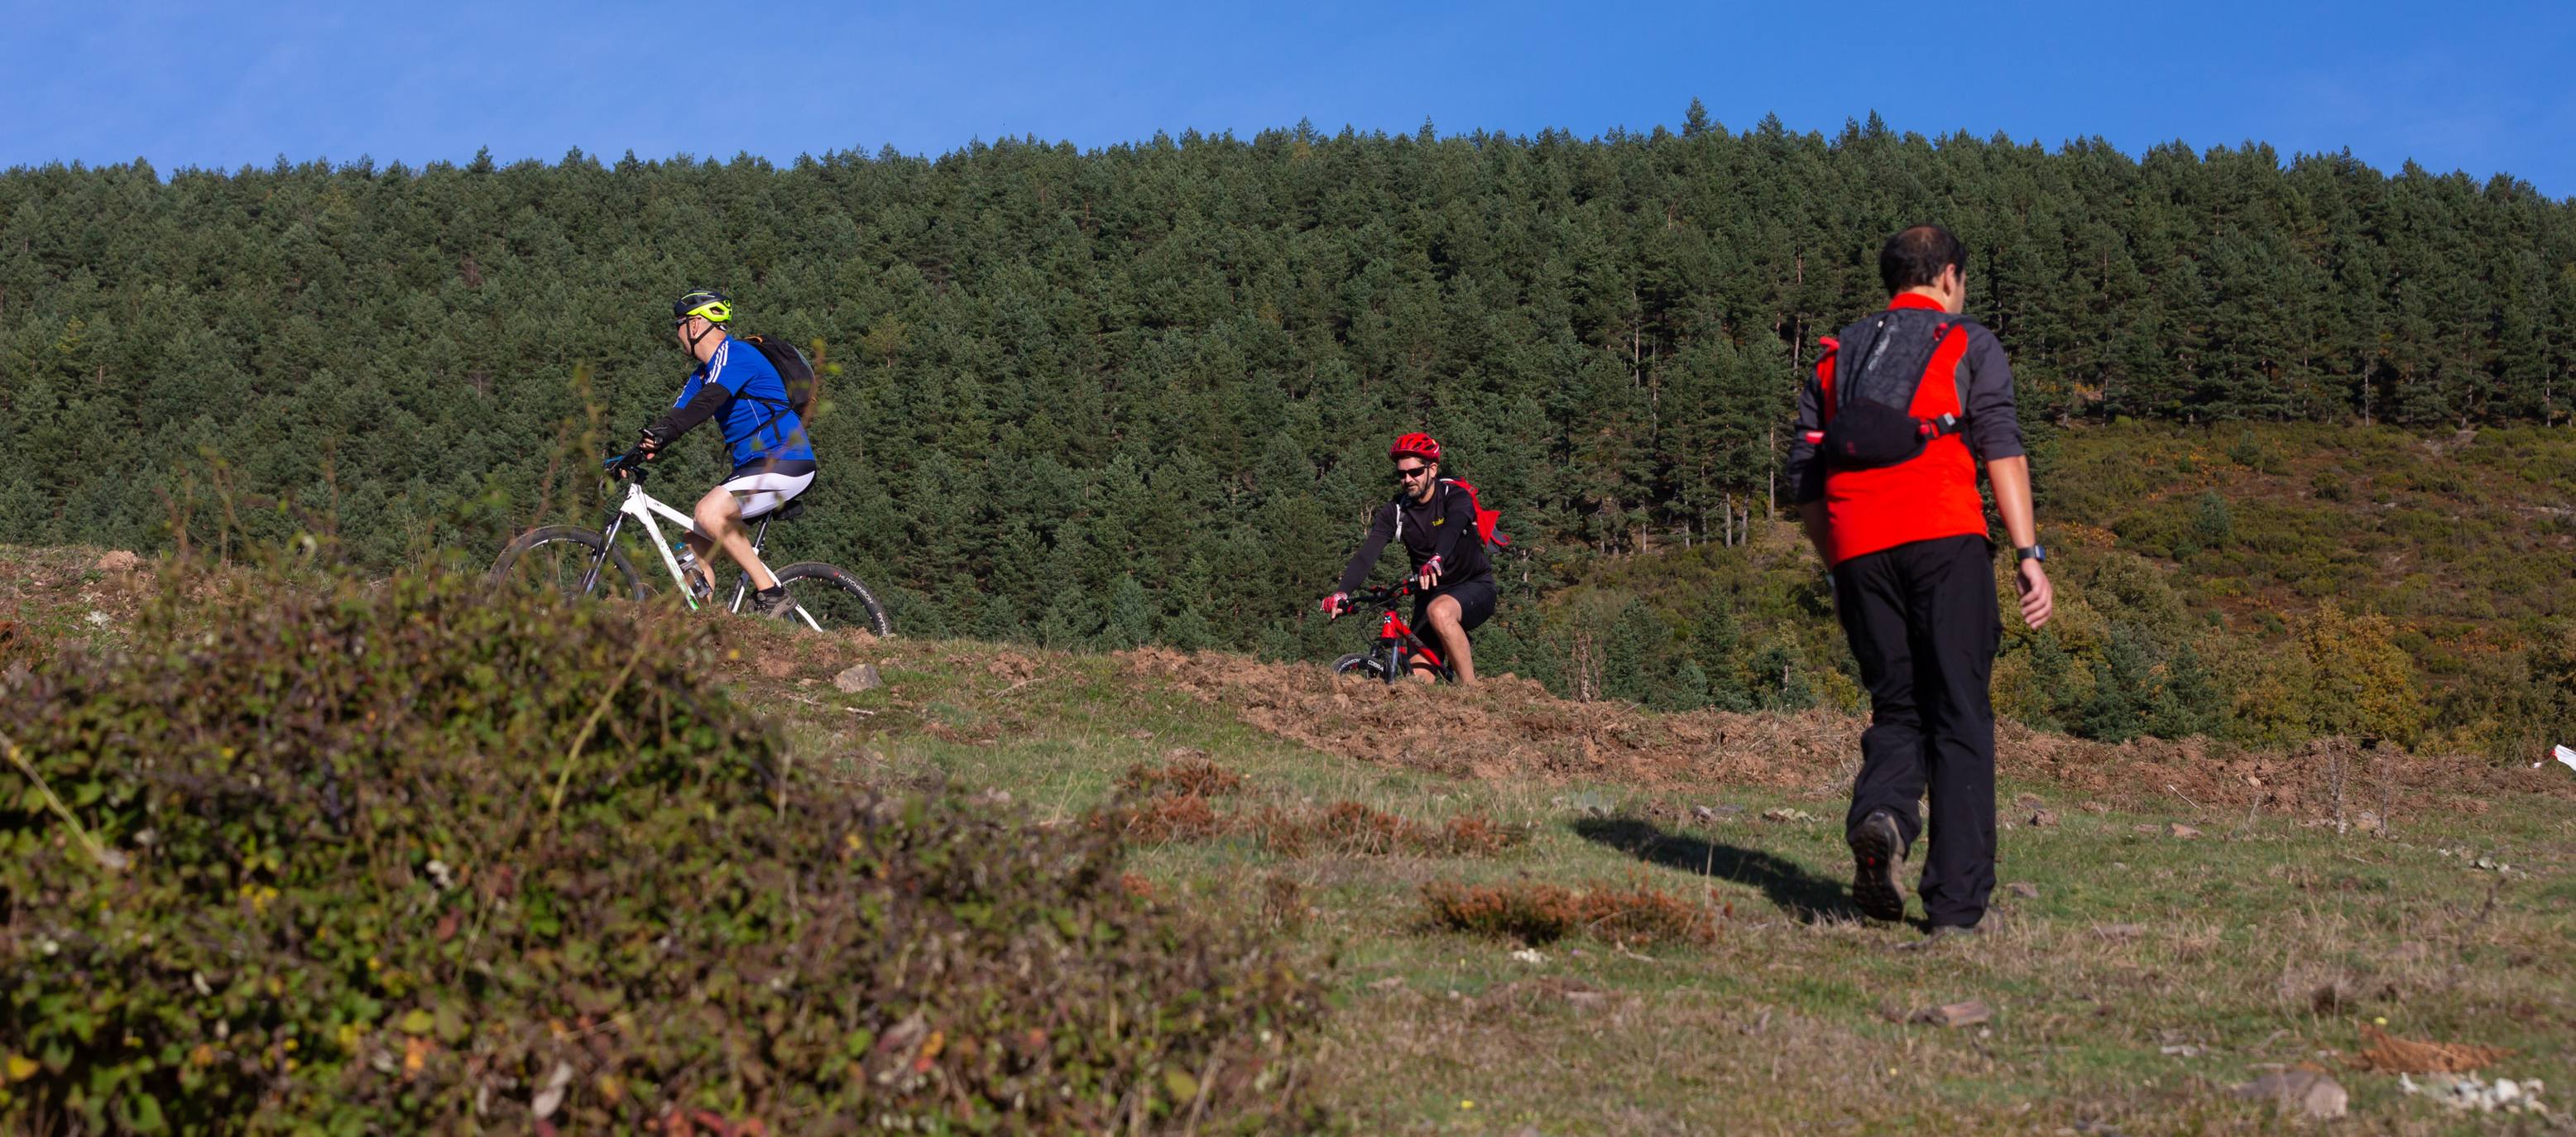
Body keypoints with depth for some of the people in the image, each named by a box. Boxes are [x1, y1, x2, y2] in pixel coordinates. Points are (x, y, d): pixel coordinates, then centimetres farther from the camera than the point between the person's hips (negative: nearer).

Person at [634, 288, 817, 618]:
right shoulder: (704, 373, 20)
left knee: (709, 513, -28)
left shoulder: (734, 354, -11)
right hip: (754, 464, 10)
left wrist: (660, 434, -37)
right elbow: (678, 414, 13)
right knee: (693, 541, 3)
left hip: (785, 463, -10)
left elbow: (707, 402, -26)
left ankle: (771, 593, -21)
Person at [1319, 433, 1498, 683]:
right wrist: (1342, 592, -36)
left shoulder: (1456, 497, -15)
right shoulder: (1394, 512, -5)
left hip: (1474, 587, -5)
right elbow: (1367, 554, -19)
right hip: (1430, 594, 5)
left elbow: (1452, 528, -38)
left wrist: (1436, 560, -59)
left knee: (1440, 612, -37)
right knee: (1419, 681, -8)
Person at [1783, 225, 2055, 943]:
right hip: (1943, 539, -4)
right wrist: (2029, 553, -9)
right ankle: (1957, 904, -5)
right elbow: (2001, 449, -4)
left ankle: (1880, 814, -18)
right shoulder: (1968, 345, 11)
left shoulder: (1836, 358, 23)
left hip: (1858, 550, 4)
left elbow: (1804, 481, 17)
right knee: (1961, 719, 0)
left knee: (1897, 709, 13)